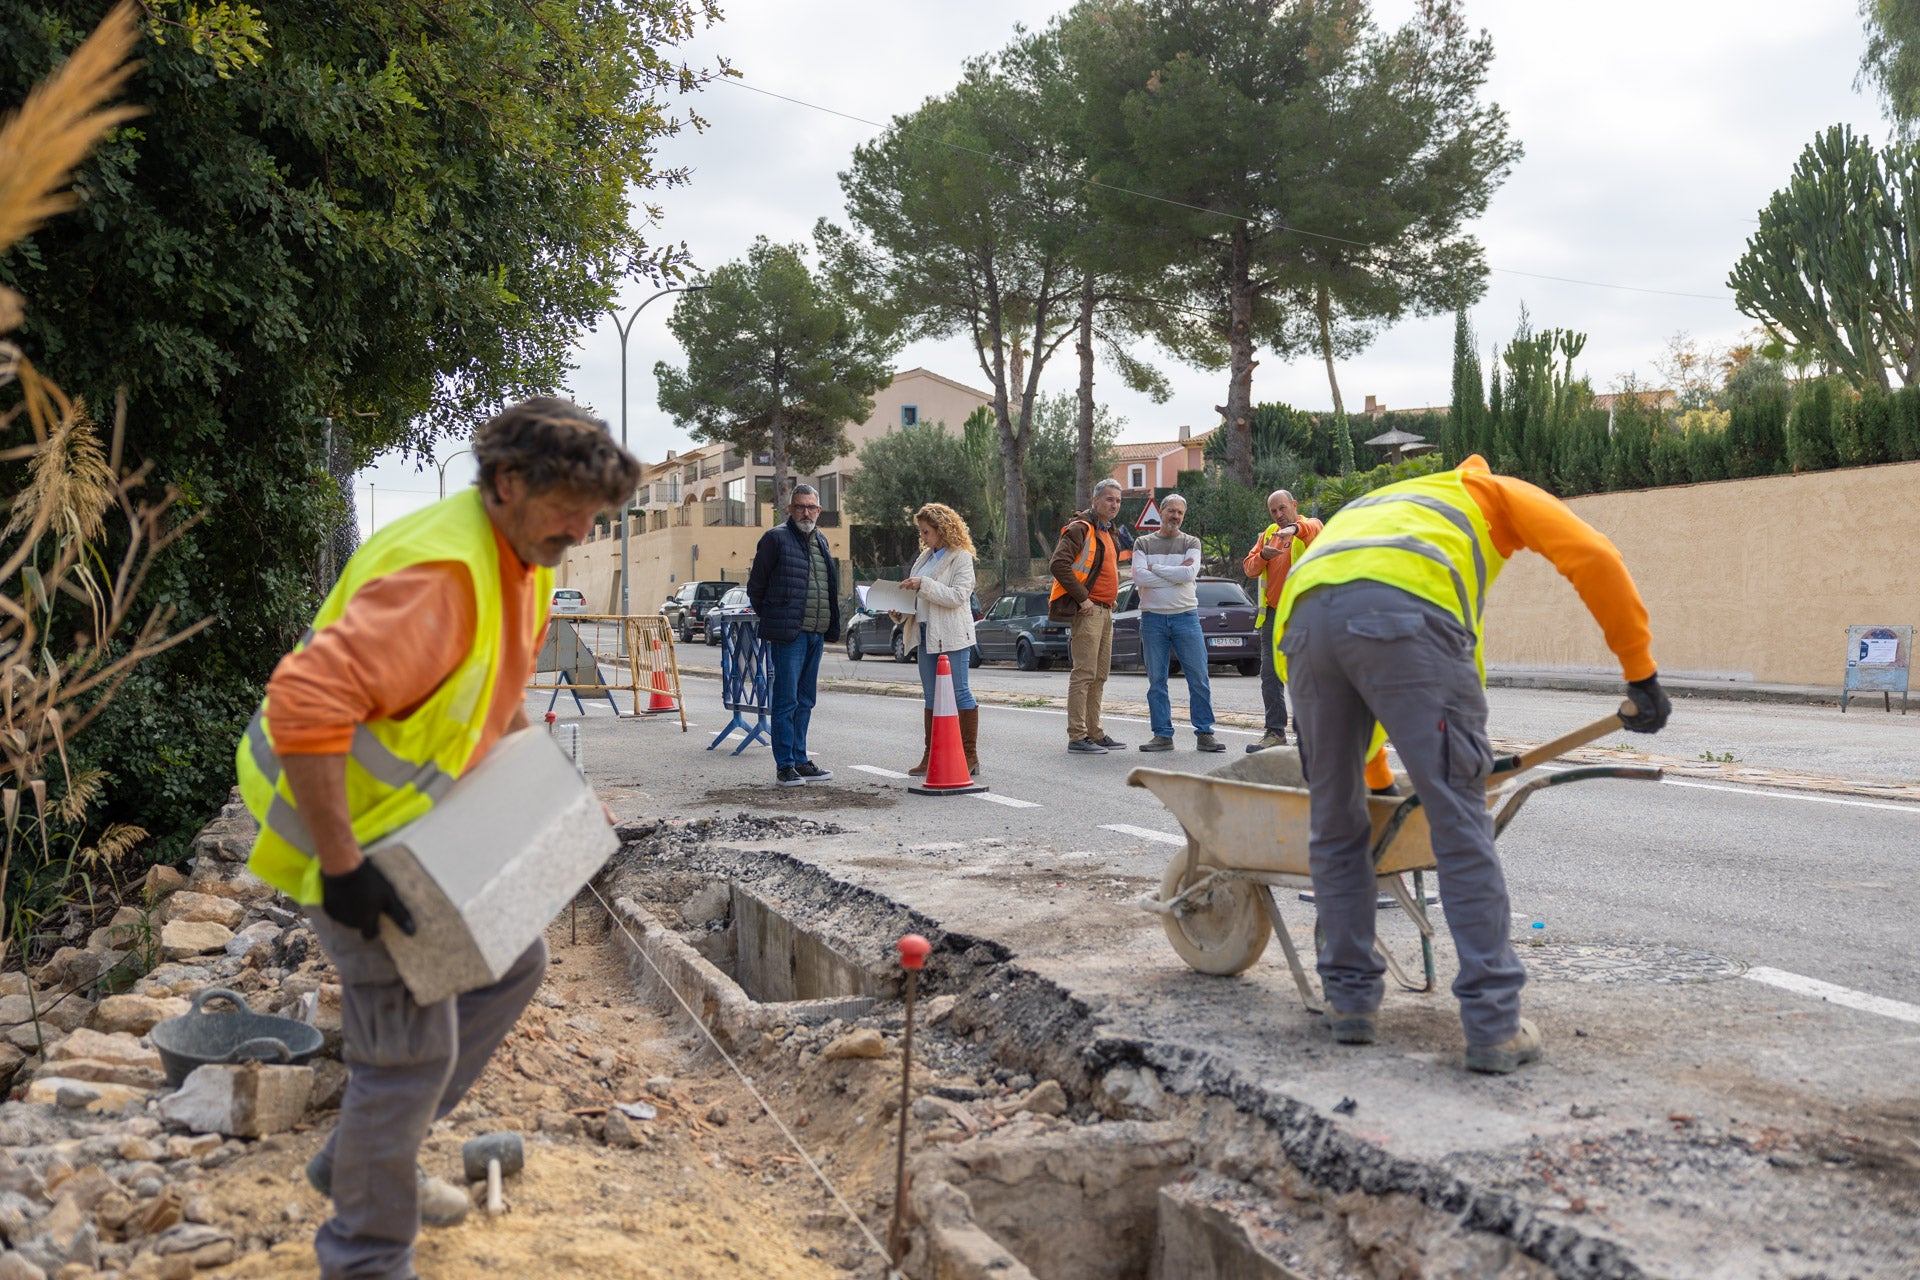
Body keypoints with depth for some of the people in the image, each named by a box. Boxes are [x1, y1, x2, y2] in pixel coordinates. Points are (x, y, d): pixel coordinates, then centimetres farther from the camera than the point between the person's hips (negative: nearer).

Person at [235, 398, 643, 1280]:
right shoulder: (439, 575, -30)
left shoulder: (526, 557, 2)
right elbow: (304, 703, -38)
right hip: (350, 826, -10)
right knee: (412, 1045, -4)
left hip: (423, 818, 10)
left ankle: (361, 1162, 31)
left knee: (512, 963, 18)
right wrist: (343, 867, -34)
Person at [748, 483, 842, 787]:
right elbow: (755, 585, -1)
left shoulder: (820, 540, 17)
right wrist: (771, 619, 3)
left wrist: (831, 627, 16)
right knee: (787, 700, -6)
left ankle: (800, 761, 20)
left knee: (805, 701, 12)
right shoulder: (776, 538, -5)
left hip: (816, 633, 7)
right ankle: (784, 766, -1)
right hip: (789, 634, -7)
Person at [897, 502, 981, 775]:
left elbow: (958, 596, -18)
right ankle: (931, 756, 14)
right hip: (927, 635, 8)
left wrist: (923, 585, -22)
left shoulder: (961, 557, -7)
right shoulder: (926, 557, 17)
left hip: (953, 637, -8)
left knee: (959, 694, -4)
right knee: (932, 698, 9)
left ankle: (970, 755, 2)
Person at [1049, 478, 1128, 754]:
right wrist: (1082, 598, -20)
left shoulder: (1111, 534, 20)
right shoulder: (1080, 528, -9)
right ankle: (1077, 737, -9)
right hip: (1086, 610, -9)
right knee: (1084, 673, -11)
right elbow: (1059, 564, -21)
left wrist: (1112, 598, 16)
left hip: (1105, 611, 10)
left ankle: (1094, 733, 20)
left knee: (1099, 675, 13)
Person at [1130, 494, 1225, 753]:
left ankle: (1204, 733, 4)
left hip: (1185, 615, 0)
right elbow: (1139, 577, -8)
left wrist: (1155, 568, -6)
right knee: (1156, 680, 2)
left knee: (1199, 679, -2)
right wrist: (1176, 574, -8)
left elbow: (1190, 573, -11)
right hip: (1152, 617, 0)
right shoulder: (1143, 543, 8)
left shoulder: (1191, 543, 8)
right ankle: (1163, 735, 9)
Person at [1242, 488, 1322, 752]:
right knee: (1270, 675, 3)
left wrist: (1295, 528, -50)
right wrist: (1263, 555, -11)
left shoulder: (1309, 526, -1)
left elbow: (1314, 529, -27)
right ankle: (1275, 732, 9)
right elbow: (1249, 567, 10)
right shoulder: (1269, 534, 17)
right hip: (1273, 614, 6)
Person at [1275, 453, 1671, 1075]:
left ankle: (1351, 1001, 23)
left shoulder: (1368, 508, 46)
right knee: (1460, 821, 0)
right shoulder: (1494, 493, 34)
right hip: (1406, 611, -5)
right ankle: (1494, 1027, 2)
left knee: (1335, 825, 17)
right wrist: (1641, 673, 17)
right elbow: (1592, 557, 14)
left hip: (1304, 617, 5)